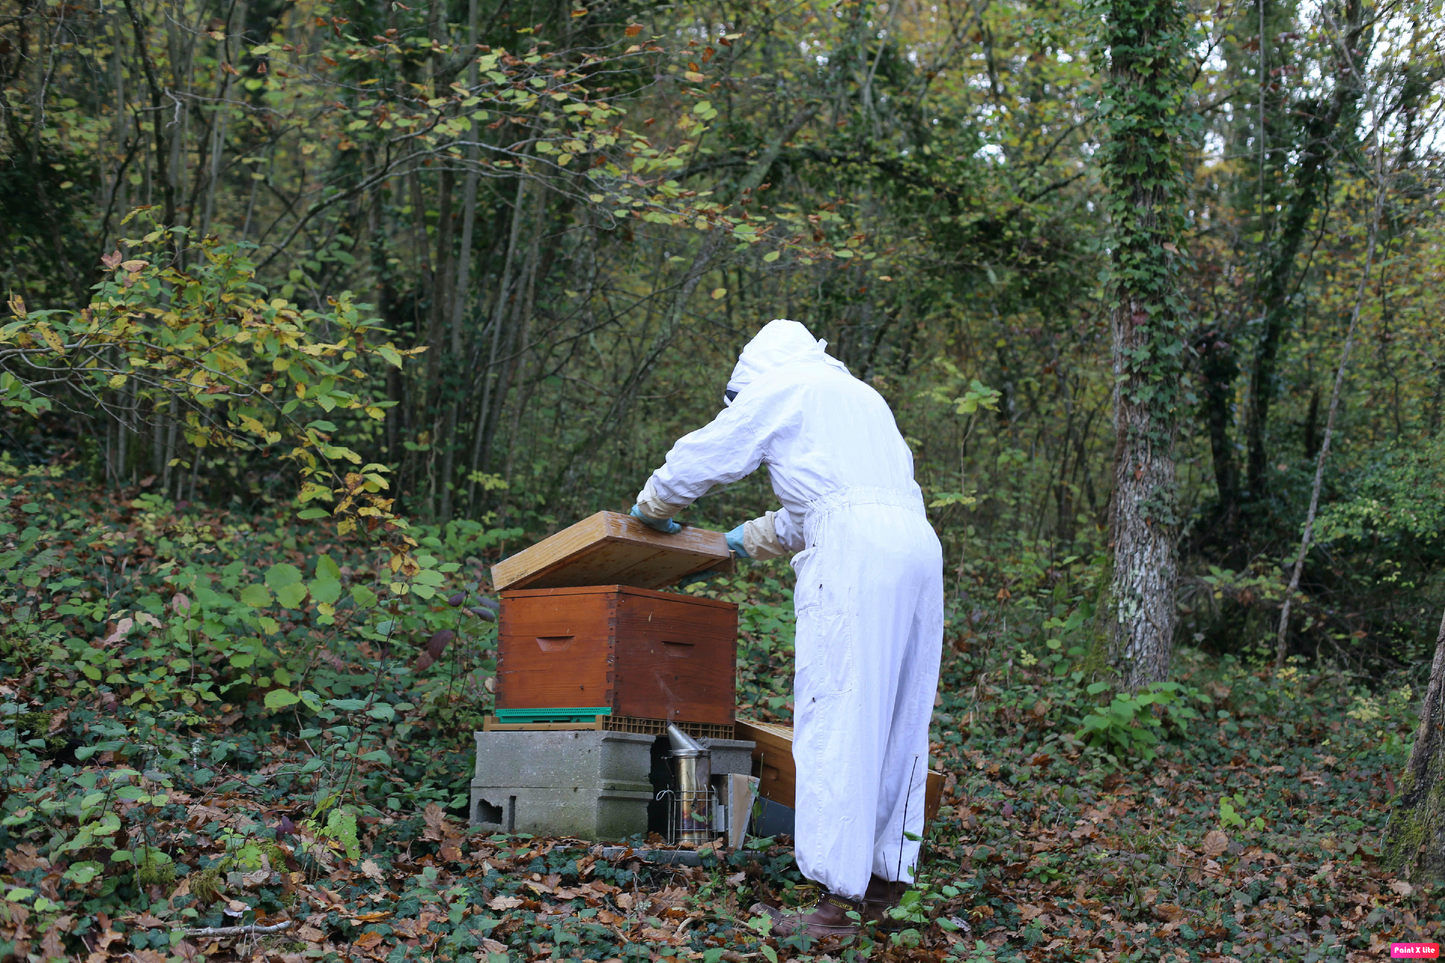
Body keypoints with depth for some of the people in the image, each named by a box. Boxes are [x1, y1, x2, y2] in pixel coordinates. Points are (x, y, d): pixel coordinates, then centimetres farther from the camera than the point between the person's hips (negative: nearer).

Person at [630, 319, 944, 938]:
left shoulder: (778, 388, 11)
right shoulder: (861, 396, 34)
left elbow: (703, 456, 15)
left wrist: (652, 506, 33)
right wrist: (746, 540, 50)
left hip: (855, 550, -8)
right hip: (917, 541, 8)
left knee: (835, 721, -9)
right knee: (897, 721, 11)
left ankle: (836, 902, -11)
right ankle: (884, 882, 15)